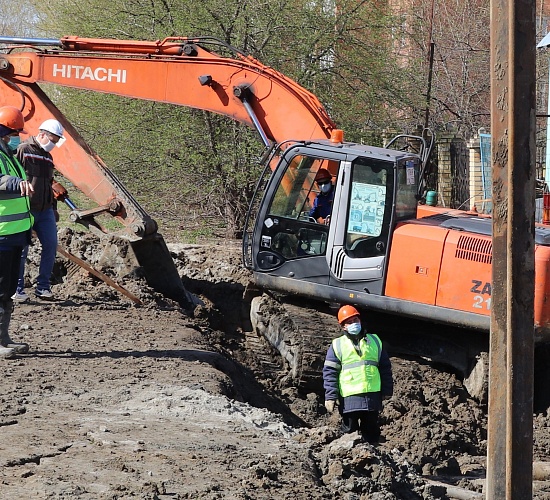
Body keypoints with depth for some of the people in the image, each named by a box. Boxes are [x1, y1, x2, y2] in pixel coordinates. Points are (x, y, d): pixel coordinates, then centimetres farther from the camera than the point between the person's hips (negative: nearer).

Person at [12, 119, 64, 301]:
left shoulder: (48, 157, 17)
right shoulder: (22, 151, -8)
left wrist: (53, 208, 23)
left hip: (45, 211, 7)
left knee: (51, 245, 1)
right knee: (21, 249, -3)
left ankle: (43, 286, 11)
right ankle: (17, 289, 6)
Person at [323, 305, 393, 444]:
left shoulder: (374, 341, 13)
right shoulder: (337, 345, 4)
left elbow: (385, 368, 16)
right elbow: (329, 372, 0)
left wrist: (387, 390, 11)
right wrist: (330, 397, -8)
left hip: (373, 394, 2)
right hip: (349, 397, -2)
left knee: (371, 431, 8)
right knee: (349, 431, 1)